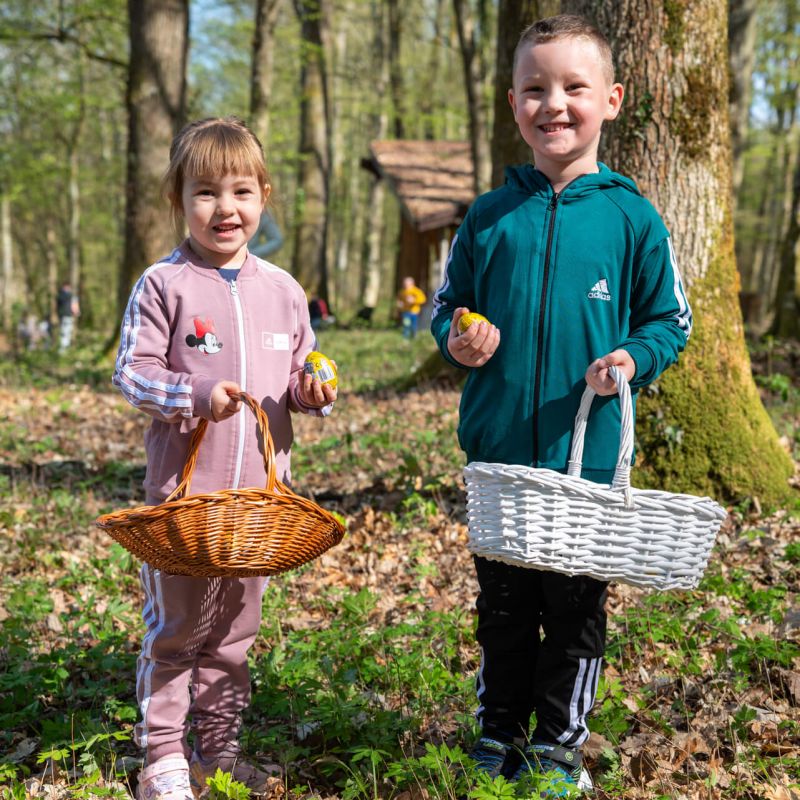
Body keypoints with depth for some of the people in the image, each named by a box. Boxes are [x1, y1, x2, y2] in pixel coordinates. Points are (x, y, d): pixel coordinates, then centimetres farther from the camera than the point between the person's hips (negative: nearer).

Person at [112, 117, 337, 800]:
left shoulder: (283, 290, 8)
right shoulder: (163, 284, -5)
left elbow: (299, 377, 17)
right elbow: (130, 372, -8)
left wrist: (314, 391, -6)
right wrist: (196, 395, -23)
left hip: (259, 489, 4)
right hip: (183, 488, -4)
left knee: (235, 628, 14)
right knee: (175, 626, 3)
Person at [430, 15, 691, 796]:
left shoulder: (631, 218, -3)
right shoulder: (489, 216, 1)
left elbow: (670, 318, 5)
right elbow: (446, 304, 12)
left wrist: (634, 358, -15)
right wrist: (456, 341, -10)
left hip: (589, 455, -1)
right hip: (497, 452, 2)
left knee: (575, 608, 10)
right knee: (502, 605, 15)